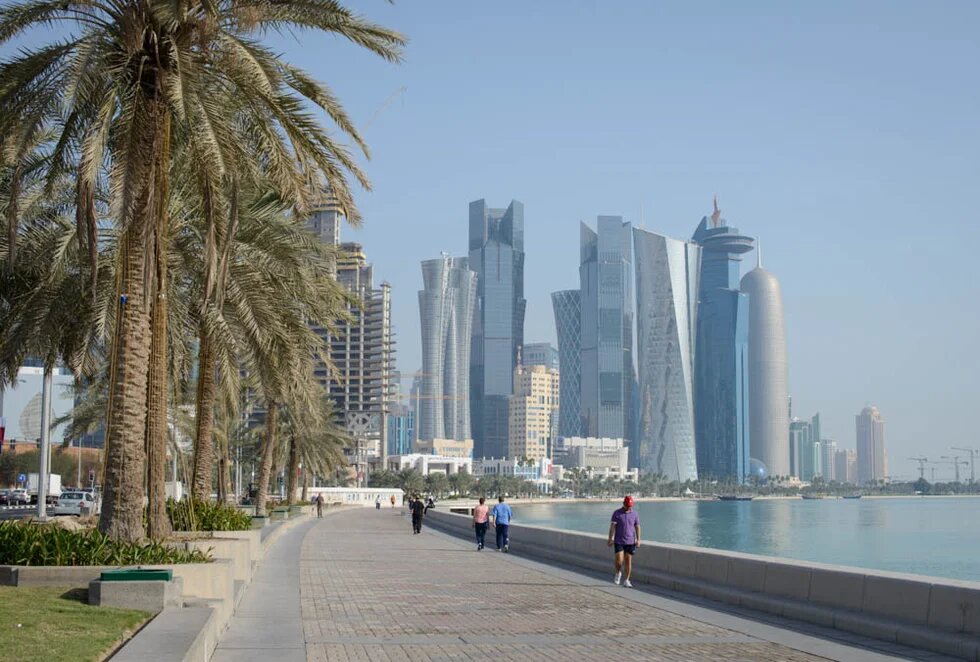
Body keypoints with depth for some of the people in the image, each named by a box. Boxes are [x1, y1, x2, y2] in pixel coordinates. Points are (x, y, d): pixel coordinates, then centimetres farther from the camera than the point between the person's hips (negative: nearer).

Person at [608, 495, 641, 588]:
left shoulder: (634, 514, 2)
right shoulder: (617, 513, -4)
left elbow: (637, 527, 4)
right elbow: (612, 526, -8)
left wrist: (638, 540, -5)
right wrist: (610, 538, -17)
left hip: (630, 542, 2)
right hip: (619, 541, -2)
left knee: (628, 561, 1)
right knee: (619, 560, -11)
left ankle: (626, 581, 9)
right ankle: (618, 573, 20)